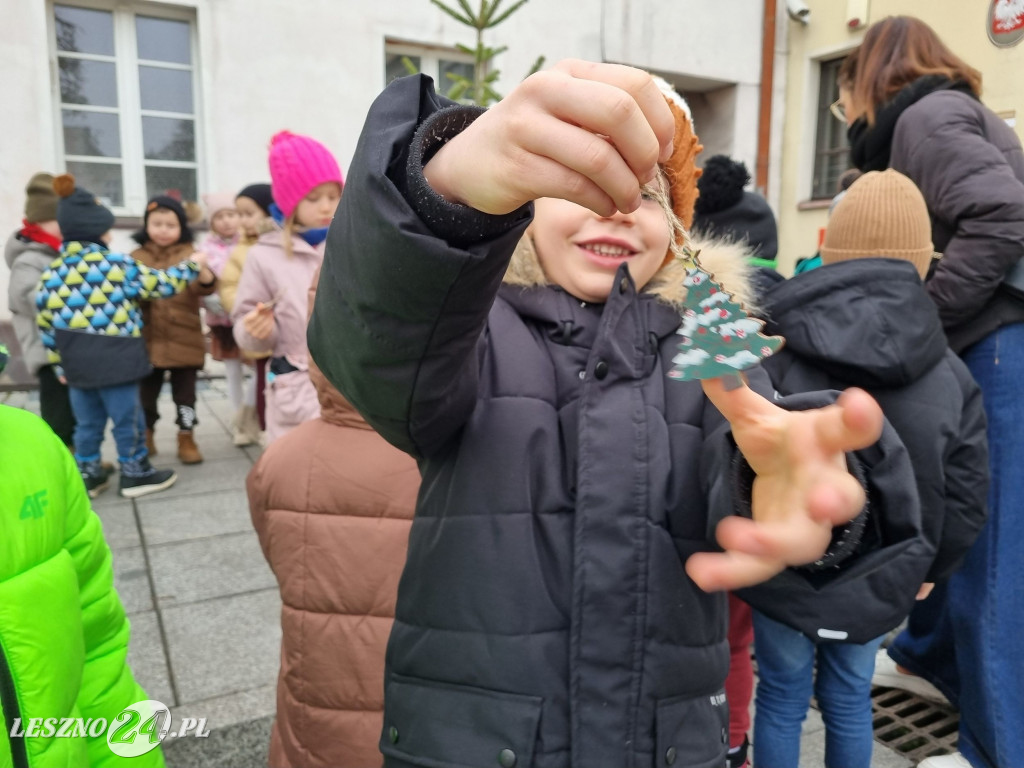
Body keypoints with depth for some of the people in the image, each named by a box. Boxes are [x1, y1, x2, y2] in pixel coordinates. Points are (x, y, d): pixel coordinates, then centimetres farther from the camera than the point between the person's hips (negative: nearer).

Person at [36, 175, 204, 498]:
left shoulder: (51, 272, 6)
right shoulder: (118, 265, -11)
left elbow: (45, 323, 9)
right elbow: (160, 284, -4)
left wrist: (59, 365, 16)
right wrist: (191, 266, 11)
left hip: (76, 364, 6)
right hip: (115, 360, -6)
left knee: (87, 421, 17)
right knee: (127, 418, 6)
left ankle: (87, 474, 27)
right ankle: (135, 473, 16)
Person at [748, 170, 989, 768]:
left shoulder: (778, 348, -15)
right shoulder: (950, 373, -5)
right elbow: (965, 497, -1)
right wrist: (929, 570, 16)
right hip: (879, 581, 3)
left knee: (782, 698, 15)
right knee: (850, 700, 21)